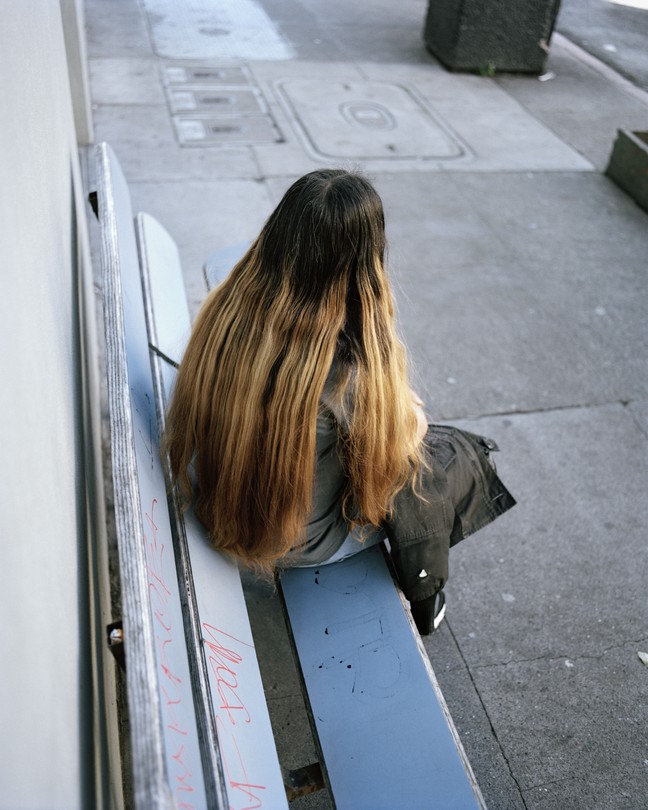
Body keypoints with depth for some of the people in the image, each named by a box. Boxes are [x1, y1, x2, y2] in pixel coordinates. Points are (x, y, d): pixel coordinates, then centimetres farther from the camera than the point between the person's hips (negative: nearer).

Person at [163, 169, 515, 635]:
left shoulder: (229, 306, -18)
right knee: (453, 457, 13)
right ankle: (424, 602, 38)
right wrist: (411, 408, 7)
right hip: (297, 544, -5)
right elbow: (391, 451, -16)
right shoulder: (349, 369, -36)